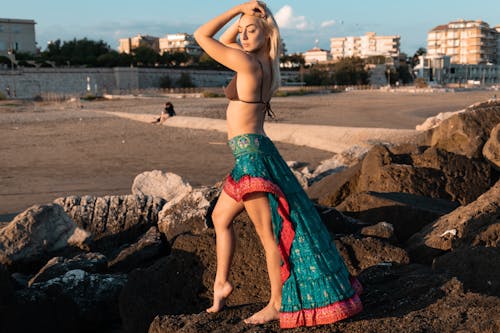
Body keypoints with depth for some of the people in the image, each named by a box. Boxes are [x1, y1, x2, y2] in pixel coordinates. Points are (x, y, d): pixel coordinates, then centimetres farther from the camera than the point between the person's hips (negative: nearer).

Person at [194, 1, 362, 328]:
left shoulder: (247, 63, -16)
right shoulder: (266, 62, 10)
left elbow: (201, 35, -11)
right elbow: (223, 42, 24)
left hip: (251, 154, -10)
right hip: (253, 152, 10)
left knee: (268, 231, -1)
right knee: (221, 217, 21)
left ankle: (278, 304, 10)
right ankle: (221, 283, 29)